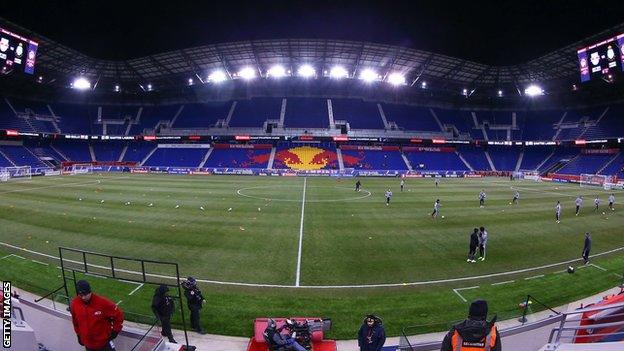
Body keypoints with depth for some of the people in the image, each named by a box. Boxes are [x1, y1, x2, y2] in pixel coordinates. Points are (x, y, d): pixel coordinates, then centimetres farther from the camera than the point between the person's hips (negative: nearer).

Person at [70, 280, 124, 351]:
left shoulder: (102, 302, -24)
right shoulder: (74, 304, -10)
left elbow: (118, 315, -12)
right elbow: (75, 321, 10)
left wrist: (115, 331, -8)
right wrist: (79, 335, 17)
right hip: (88, 344, 4)